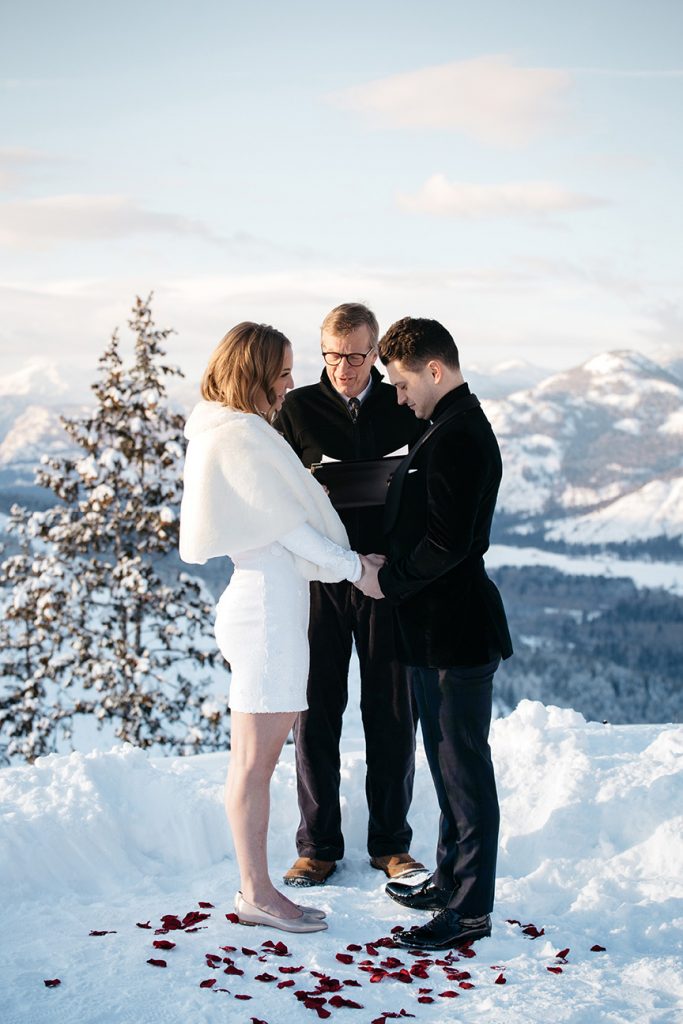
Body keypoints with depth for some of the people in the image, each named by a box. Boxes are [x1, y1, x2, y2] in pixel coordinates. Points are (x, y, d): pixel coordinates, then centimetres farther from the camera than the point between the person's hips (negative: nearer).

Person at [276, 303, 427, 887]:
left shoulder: (406, 408, 7)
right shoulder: (297, 409, 4)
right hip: (317, 577, 0)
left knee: (392, 714, 5)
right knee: (315, 712, 4)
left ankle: (391, 843, 20)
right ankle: (318, 846, 17)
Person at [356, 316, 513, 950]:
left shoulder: (456, 436, -18)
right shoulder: (456, 428, 15)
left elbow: (448, 542, -25)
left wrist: (387, 581, -12)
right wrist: (390, 569, 10)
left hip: (456, 630, -11)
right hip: (439, 627, 11)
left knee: (463, 765, -2)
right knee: (449, 760, 19)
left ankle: (470, 909, 7)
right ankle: (451, 880, 32)